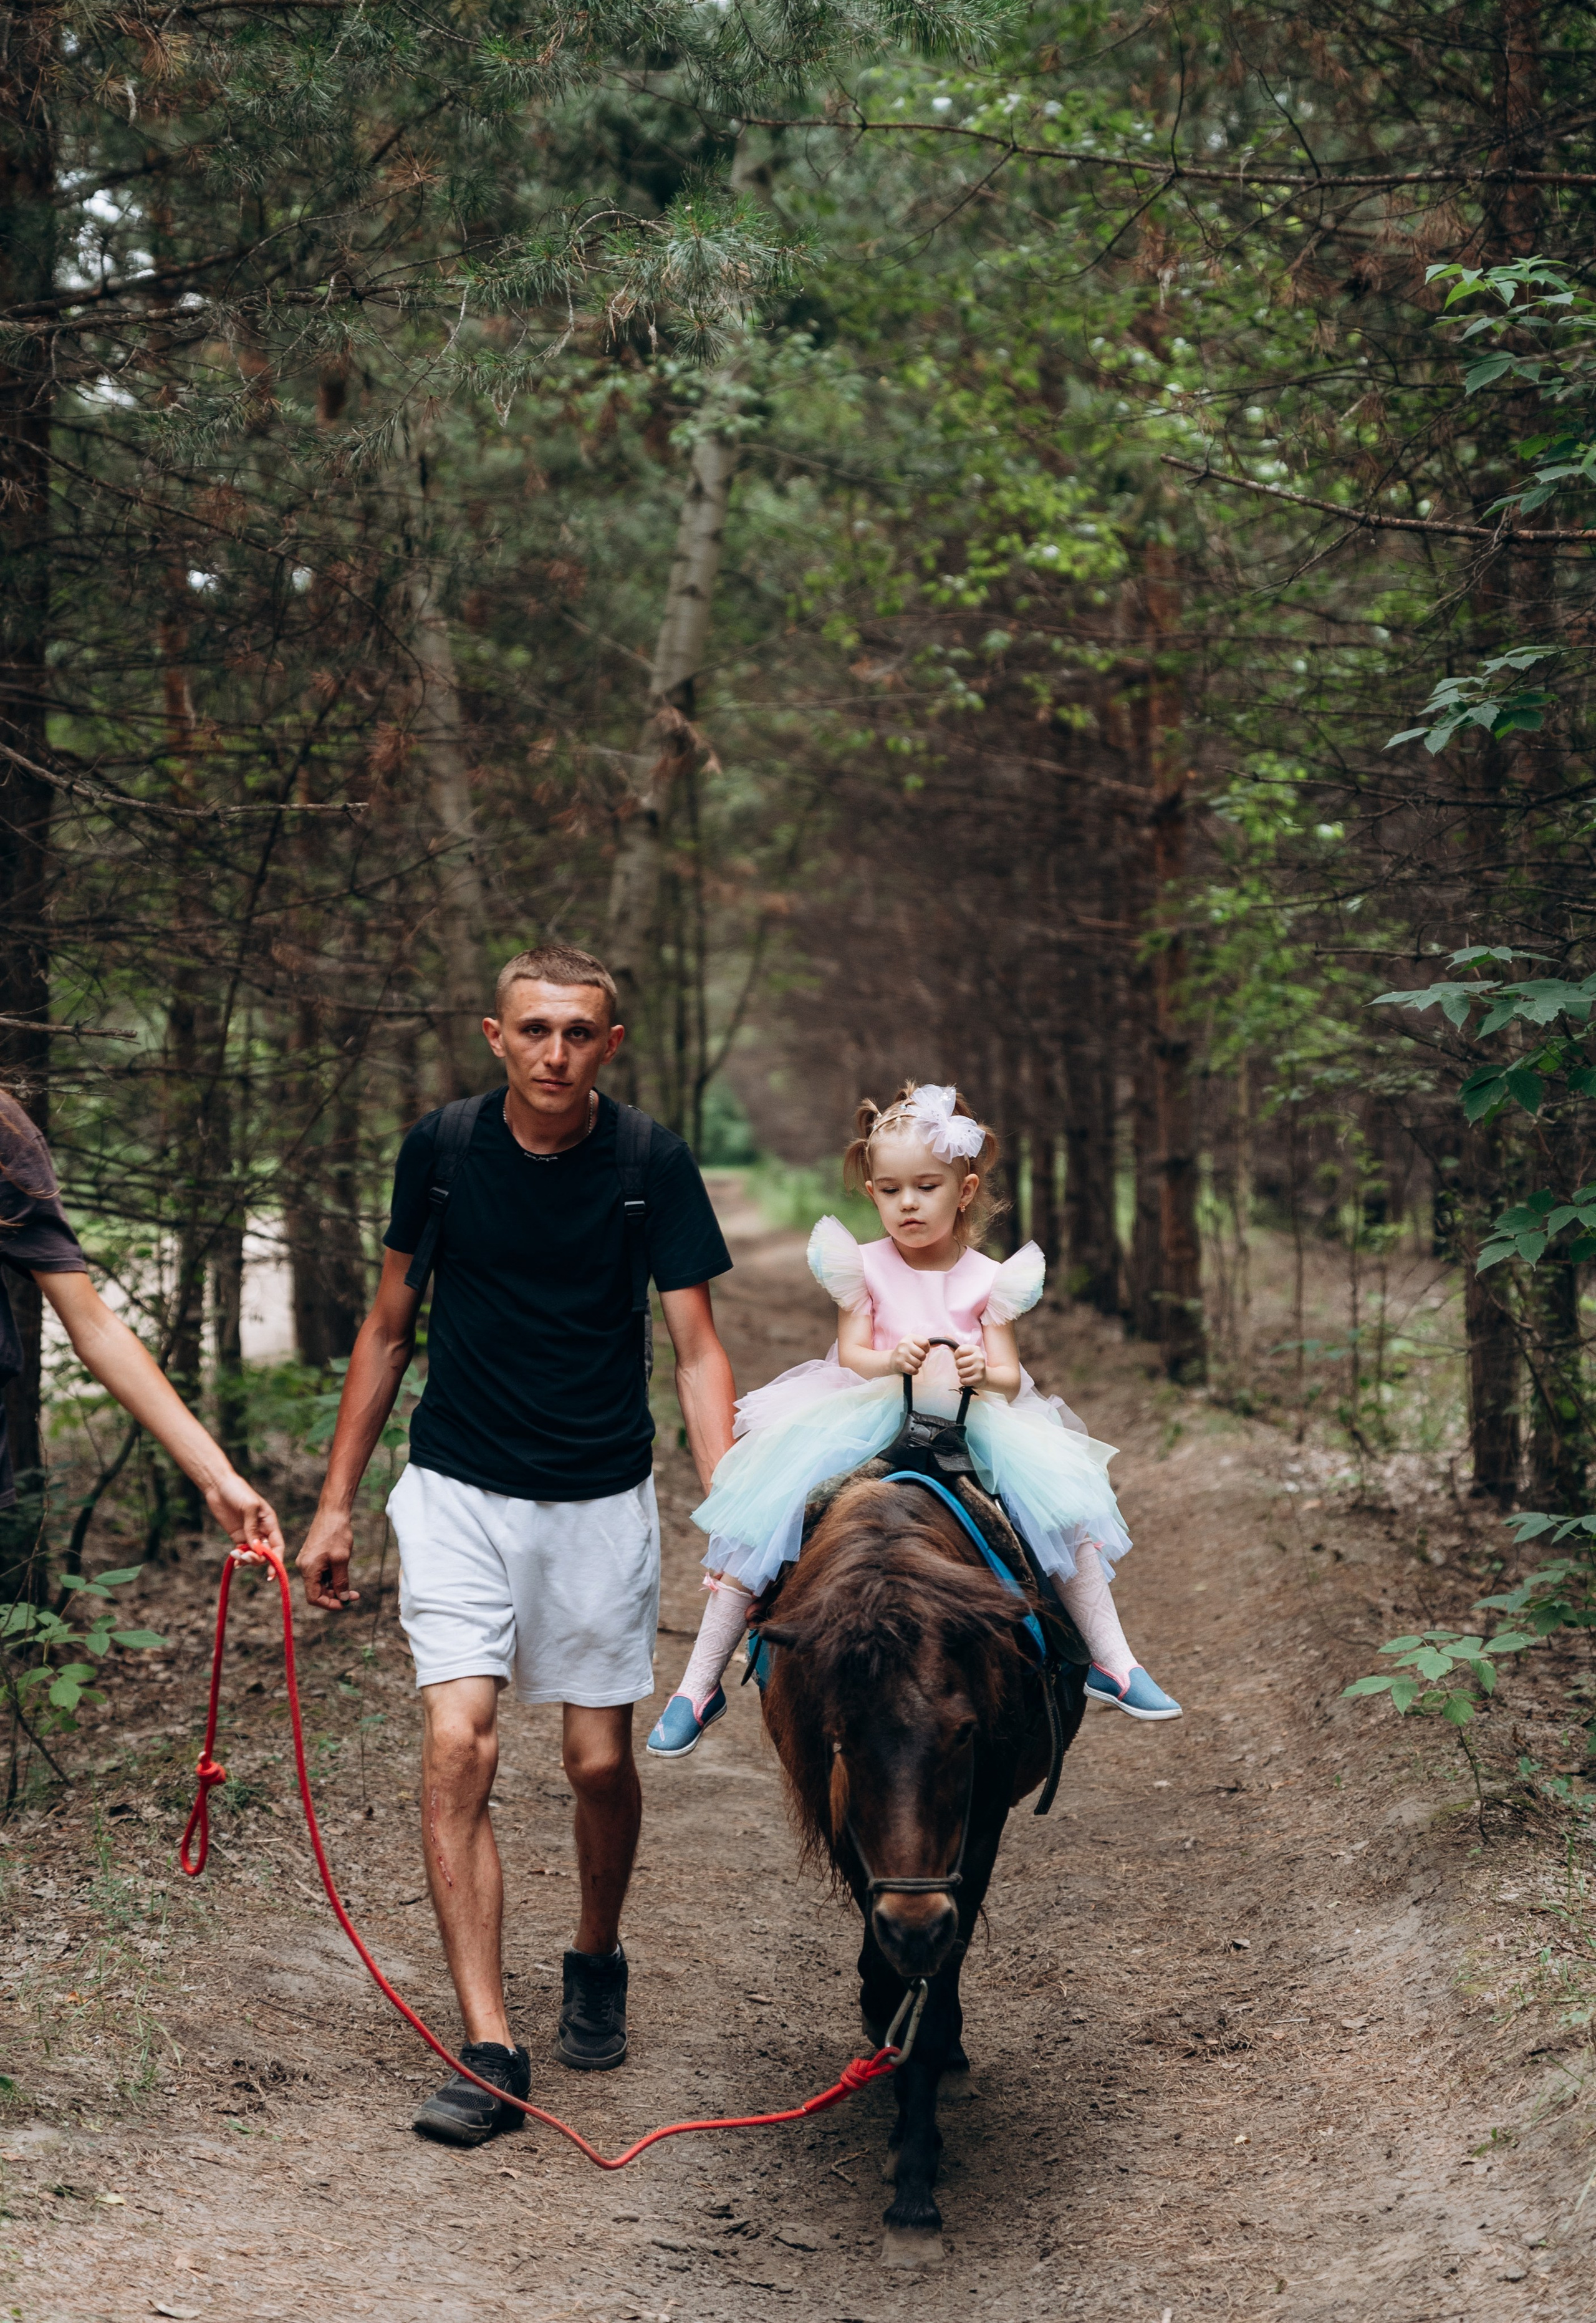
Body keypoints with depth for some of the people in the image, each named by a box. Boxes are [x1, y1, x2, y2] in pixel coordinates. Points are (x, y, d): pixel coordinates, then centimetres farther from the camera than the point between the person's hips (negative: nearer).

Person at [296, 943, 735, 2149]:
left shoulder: (653, 1165, -7)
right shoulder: (441, 1149, -3)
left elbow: (697, 1349, -8)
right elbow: (389, 1328, 7)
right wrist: (336, 1503, 6)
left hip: (603, 1501, 0)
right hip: (460, 1493, 0)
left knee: (602, 1762, 5)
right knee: (458, 1747, -13)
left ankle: (597, 1960, 35)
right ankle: (490, 2048, -9)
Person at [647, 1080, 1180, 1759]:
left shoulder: (988, 1278, 3)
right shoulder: (863, 1267, 3)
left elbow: (1009, 1376, -4)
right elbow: (851, 1354, -5)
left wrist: (979, 1372, -29)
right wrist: (894, 1361, -29)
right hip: (866, 1415, 0)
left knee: (1061, 1497, -23)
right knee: (765, 1503, -22)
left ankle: (1112, 1663, -11)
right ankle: (700, 1683, -15)